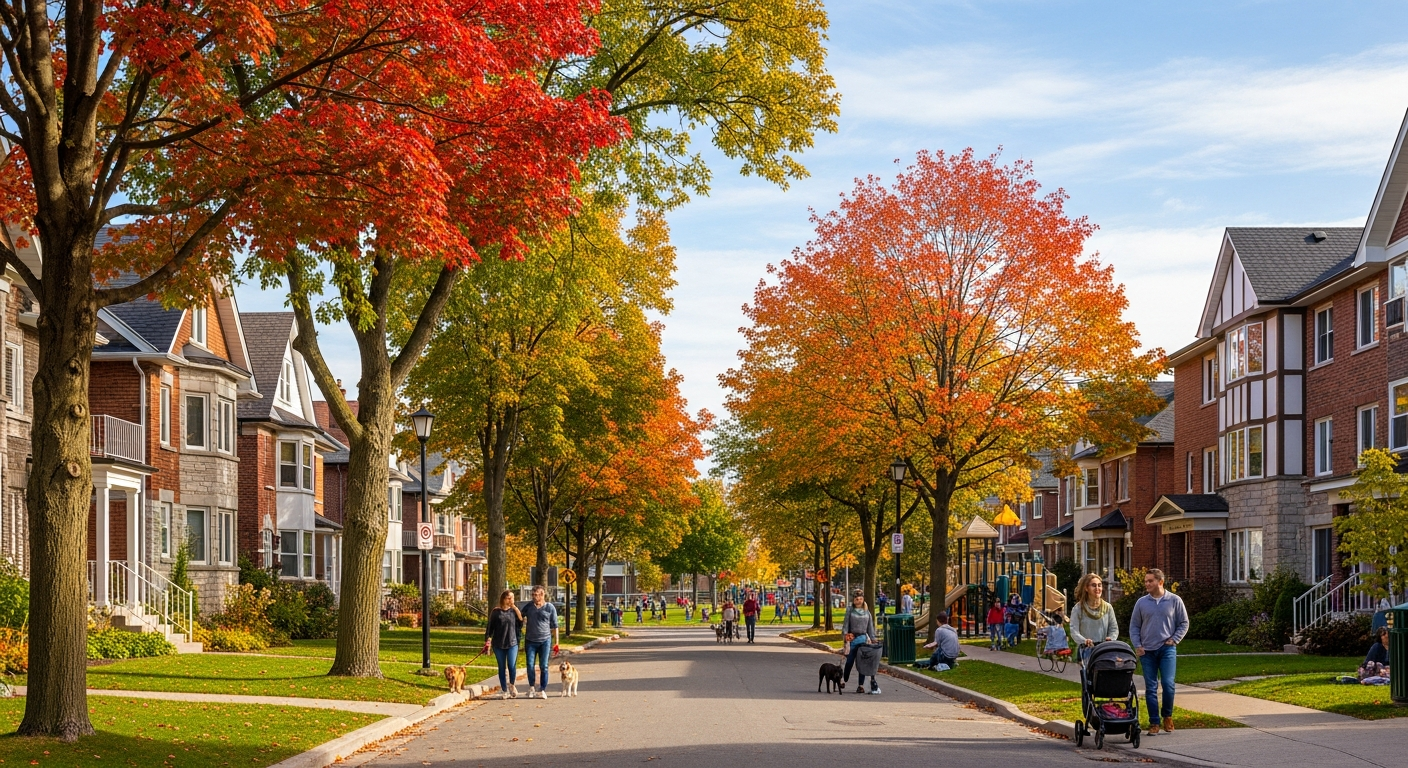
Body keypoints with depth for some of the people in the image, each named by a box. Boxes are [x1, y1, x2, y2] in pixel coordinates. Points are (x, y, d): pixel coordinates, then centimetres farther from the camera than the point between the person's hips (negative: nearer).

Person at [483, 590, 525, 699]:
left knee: (512, 666, -9)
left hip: (512, 643, 0)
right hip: (498, 644, 0)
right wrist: (487, 641, 0)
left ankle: (512, 685, 17)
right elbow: (490, 627, 5)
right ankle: (504, 691, 16)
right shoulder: (496, 612, 1)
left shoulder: (514, 611, 5)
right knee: (502, 668, 7)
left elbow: (520, 624, 7)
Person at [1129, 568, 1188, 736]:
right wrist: (1137, 646, -1)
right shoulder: (1142, 603, 6)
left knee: (1168, 684, -11)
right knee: (1150, 688, 2)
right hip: (1147, 651, 2)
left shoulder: (1175, 601, 2)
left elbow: (1184, 623, 7)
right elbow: (1134, 626, 10)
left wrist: (1174, 640, -4)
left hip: (1167, 649, -2)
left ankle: (1167, 716, 12)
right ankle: (1154, 722, 8)